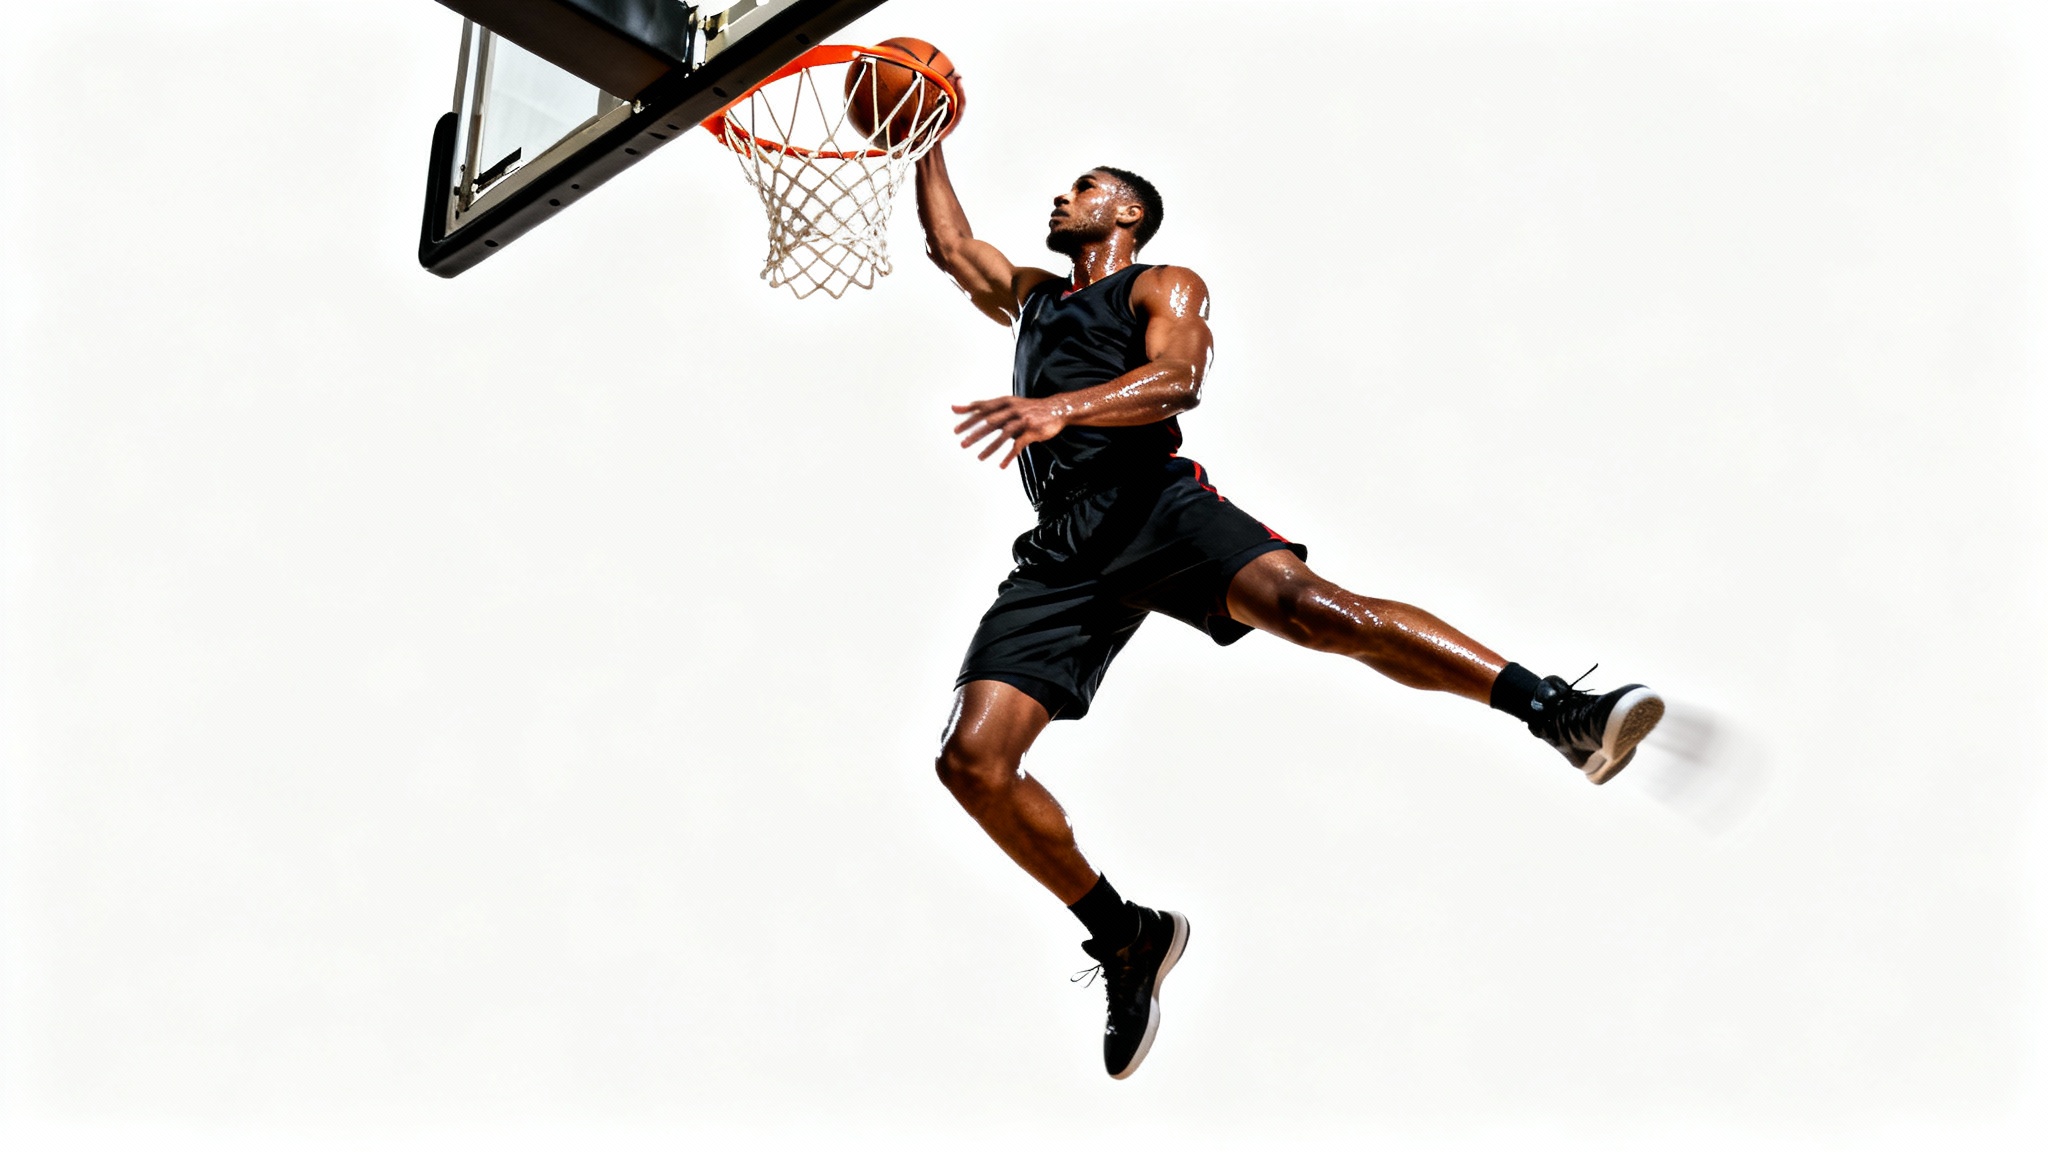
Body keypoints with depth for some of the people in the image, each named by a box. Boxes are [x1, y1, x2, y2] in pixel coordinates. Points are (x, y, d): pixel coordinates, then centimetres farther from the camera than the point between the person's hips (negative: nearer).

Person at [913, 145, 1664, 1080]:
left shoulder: (1164, 288, 13)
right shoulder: (1031, 296, 35)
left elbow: (1176, 380, -8)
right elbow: (949, 244, 46)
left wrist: (1063, 407, -24)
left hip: (1155, 503, -5)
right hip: (1064, 550, 5)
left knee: (1304, 602, -34)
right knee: (971, 759, -13)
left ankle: (1557, 711, -36)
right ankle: (1126, 938, 2)